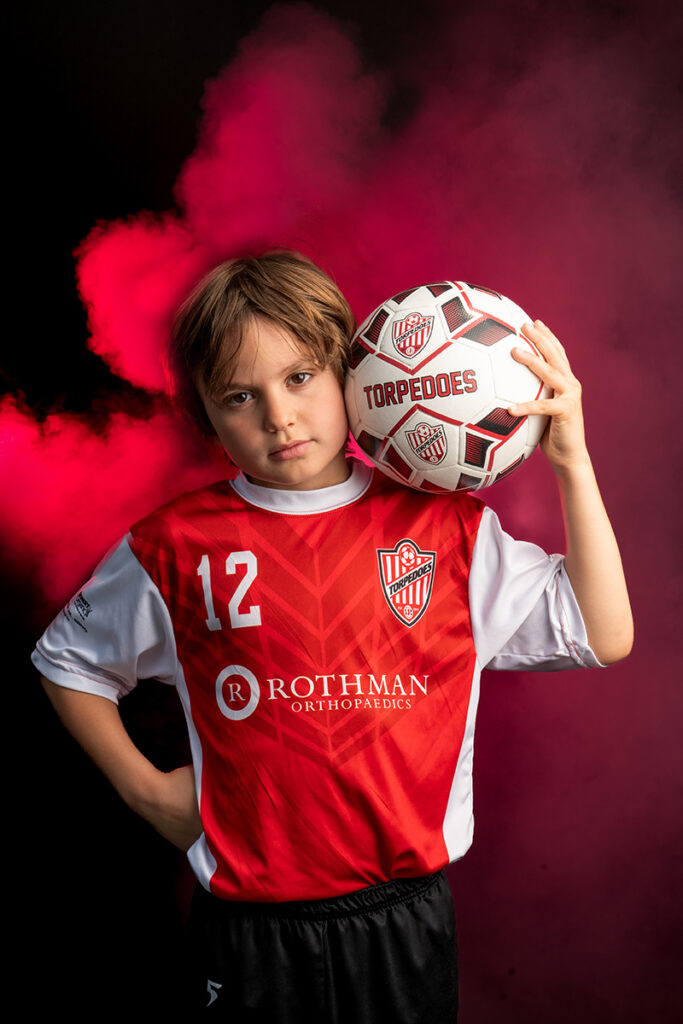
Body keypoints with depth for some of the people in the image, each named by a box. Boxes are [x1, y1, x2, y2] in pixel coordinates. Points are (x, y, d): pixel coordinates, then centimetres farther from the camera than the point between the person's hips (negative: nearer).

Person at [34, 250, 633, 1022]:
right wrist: (145, 788, 2)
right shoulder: (178, 546, -6)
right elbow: (67, 660, 10)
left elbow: (604, 637, -6)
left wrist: (572, 462, -11)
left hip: (405, 921, 1)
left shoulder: (448, 527, -3)